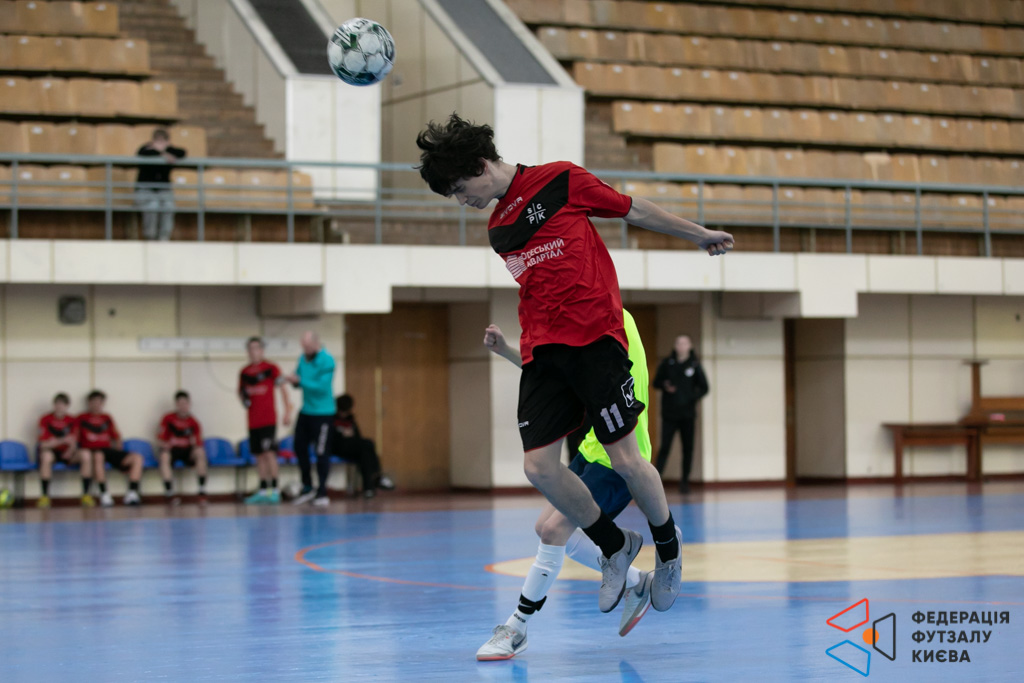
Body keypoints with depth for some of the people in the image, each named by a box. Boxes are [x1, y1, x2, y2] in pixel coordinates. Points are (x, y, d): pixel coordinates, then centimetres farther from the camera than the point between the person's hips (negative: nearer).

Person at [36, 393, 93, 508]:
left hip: (67, 454, 3)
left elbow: (73, 443, 0)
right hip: (52, 452, -3)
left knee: (86, 458, -27)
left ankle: (86, 495, -19)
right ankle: (45, 496, -33)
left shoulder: (72, 420, 4)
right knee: (46, 456, -40)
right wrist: (62, 440, -24)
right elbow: (43, 444, -12)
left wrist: (70, 452, -23)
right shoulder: (45, 420, -6)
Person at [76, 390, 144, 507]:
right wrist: (82, 452, -13)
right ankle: (104, 494, -39)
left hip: (109, 450, 5)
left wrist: (118, 449, 7)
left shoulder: (107, 418, 24)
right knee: (99, 456, -43)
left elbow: (116, 438, 25)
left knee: (137, 457, -19)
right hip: (92, 451, -4)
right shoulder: (82, 419, 12)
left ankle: (132, 494, -27)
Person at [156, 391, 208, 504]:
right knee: (164, 456, -36)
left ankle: (202, 491, -27)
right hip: (171, 449, -1)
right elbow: (159, 438, 1)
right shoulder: (168, 419, 0)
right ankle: (169, 492, -30)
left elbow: (197, 443, -1)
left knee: (201, 453, -31)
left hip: (187, 451, 1)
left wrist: (196, 448, -21)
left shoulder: (193, 423, 1)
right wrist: (165, 444, -18)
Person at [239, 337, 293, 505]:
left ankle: (275, 490, -10)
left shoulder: (271, 368, -4)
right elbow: (241, 391, 22)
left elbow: (283, 389, -2)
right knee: (259, 455, 9)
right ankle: (262, 491, 14)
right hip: (253, 420, 6)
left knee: (269, 453, -12)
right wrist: (243, 398, -2)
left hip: (268, 419, -5)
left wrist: (288, 411, -7)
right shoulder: (244, 372, 10)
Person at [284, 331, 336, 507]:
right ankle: (307, 488, 25)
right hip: (306, 411, 8)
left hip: (322, 412, -8)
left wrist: (300, 381, -23)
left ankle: (322, 492, 5)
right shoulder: (303, 358, 7)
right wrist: (293, 380, -9)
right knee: (300, 447, 10)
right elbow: (299, 379, 14)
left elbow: (322, 387, -21)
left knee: (321, 453, -3)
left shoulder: (326, 361, -16)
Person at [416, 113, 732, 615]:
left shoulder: (559, 180, 1)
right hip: (542, 350, 6)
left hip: (595, 337, -6)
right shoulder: (498, 229, 18)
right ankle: (614, 546, 16)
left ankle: (667, 541, 22)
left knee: (623, 458, -7)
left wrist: (699, 236, 18)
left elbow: (634, 211, 10)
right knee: (539, 466, -6)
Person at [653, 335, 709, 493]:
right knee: (665, 446, -8)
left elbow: (704, 388, 4)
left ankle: (685, 481, 15)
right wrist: (665, 386, -12)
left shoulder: (694, 365, 1)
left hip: (687, 414, 1)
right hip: (669, 413, -1)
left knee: (688, 449, 5)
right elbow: (656, 382, 9)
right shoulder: (667, 363, 2)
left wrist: (692, 397, -12)